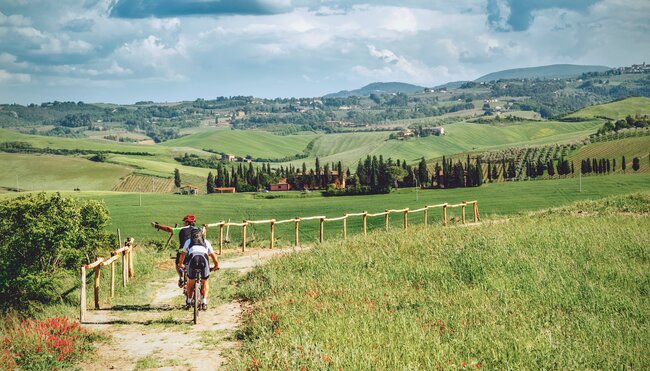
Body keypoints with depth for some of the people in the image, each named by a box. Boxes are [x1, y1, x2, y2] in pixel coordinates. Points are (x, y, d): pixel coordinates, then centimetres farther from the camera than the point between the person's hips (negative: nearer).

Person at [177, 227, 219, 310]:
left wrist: (181, 264, 62)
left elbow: (183, 254, 46)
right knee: (204, 282, 20)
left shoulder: (188, 241, 32)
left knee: (190, 282, 22)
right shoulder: (206, 242, 32)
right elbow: (213, 255, 38)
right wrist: (216, 265, 54)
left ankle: (189, 301, 33)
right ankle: (204, 302, 9)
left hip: (193, 258, 0)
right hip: (204, 259, 0)